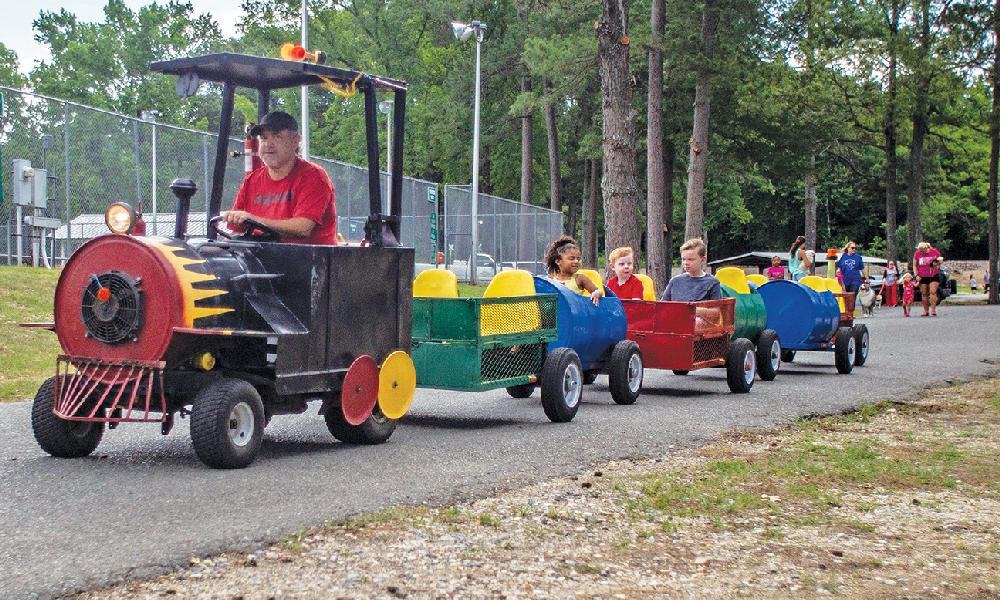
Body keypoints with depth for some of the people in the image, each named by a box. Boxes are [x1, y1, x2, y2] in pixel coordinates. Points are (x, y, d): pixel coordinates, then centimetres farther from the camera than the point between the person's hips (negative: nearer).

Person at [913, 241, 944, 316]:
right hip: (922, 277, 2)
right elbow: (914, 265, 6)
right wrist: (917, 275, -4)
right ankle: (926, 311, 15)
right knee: (924, 294, 6)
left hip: (933, 276, -2)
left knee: (933, 292, -14)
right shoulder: (917, 254, -2)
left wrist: (938, 263, -13)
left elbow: (940, 259, 10)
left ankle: (933, 310, -12)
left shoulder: (934, 251, -5)